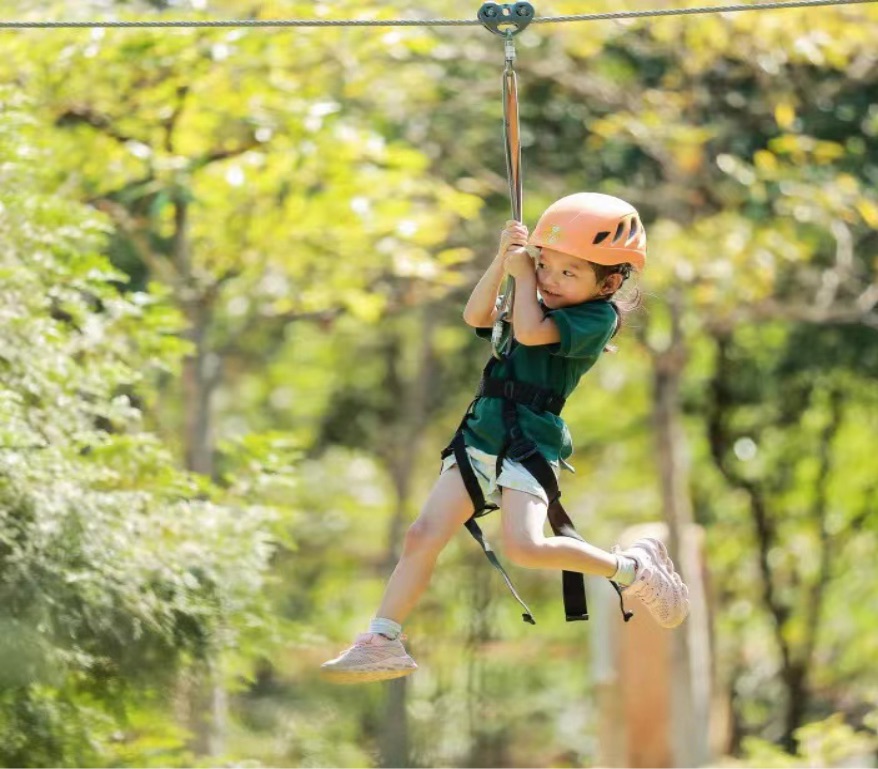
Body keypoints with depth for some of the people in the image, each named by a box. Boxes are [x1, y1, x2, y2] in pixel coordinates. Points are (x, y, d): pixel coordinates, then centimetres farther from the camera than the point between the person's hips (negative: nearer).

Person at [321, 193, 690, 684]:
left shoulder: (597, 317, -9)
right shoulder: (546, 305, 16)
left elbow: (529, 332, -20)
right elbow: (477, 316, 7)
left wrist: (523, 276, -7)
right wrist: (503, 261, -4)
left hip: (530, 445, -7)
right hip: (480, 438, 7)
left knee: (524, 546, -25)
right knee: (423, 536, -4)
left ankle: (632, 568, -3)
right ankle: (382, 642, 1)